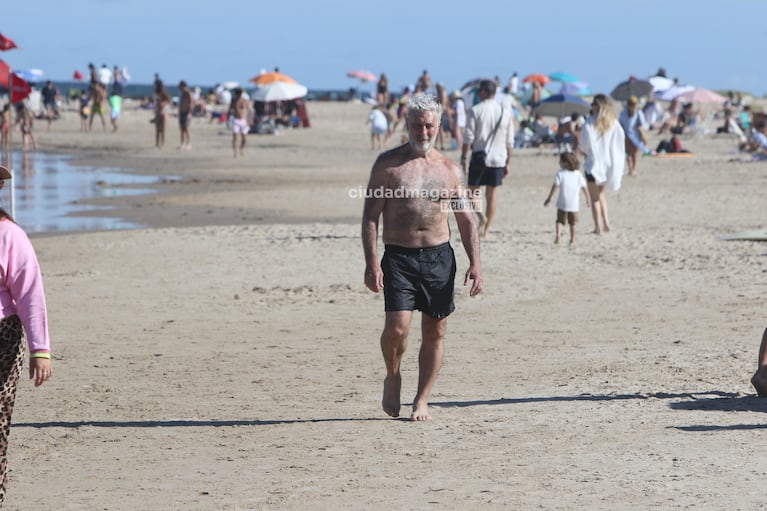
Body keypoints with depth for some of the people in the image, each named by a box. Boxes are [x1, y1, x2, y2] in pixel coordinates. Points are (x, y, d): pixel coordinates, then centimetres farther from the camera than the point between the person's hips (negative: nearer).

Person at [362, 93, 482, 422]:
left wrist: (475, 263, 1)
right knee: (397, 327, -15)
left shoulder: (449, 169, 10)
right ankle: (392, 377, 15)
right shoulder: (388, 163, 0)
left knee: (435, 332, 5)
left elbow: (466, 220, 12)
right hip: (399, 256, -3)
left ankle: (421, 400, 16)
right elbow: (370, 216, -2)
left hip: (439, 257, 3)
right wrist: (371, 262, -12)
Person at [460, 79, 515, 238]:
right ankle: (486, 229, 13)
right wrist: (507, 162, 14)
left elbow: (468, 137, -9)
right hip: (498, 159, 3)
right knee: (491, 194, 9)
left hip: (479, 156, -3)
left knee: (473, 190, 8)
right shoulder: (506, 113, 5)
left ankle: (480, 215, -20)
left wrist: (463, 157, -2)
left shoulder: (476, 110, -6)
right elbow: (509, 142, 7)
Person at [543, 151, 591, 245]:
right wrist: (588, 199, 16)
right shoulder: (578, 174, 3)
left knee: (560, 220, 7)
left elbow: (555, 186, -12)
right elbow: (584, 187, 4)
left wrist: (549, 198, -7)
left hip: (562, 203, -2)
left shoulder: (560, 173, -7)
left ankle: (558, 233, -16)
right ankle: (572, 239, 16)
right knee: (573, 222, 15)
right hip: (574, 204, 2)